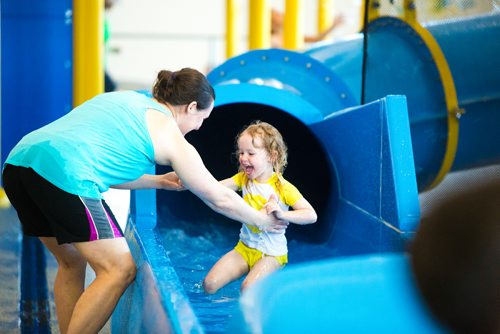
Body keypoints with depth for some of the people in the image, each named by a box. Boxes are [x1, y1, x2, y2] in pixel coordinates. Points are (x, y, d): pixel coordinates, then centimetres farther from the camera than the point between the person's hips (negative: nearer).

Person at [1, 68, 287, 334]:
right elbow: (220, 199, 17)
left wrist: (160, 181, 43)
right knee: (119, 270, 1)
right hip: (62, 172, -9)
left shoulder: (128, 100, 28)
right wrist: (262, 221, 33)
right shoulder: (169, 135, 9)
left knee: (72, 262, 23)